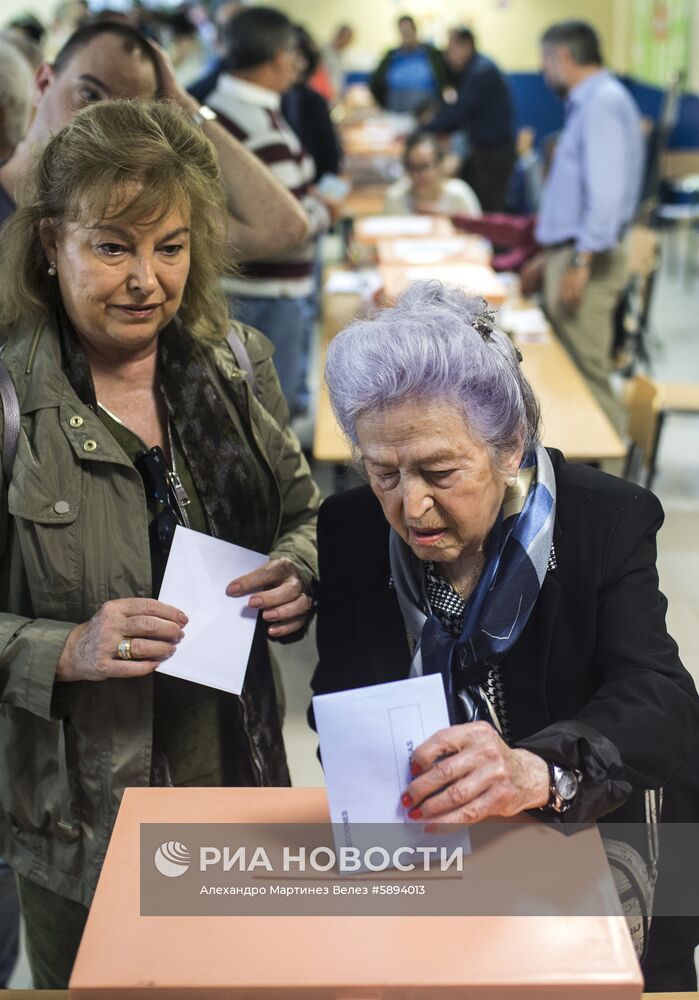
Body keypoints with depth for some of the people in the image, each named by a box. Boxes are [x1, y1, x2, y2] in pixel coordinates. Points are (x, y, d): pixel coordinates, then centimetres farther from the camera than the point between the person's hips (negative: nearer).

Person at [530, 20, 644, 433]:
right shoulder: (589, 102, 17)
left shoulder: (602, 103, -14)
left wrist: (582, 262, -24)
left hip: (587, 259, -10)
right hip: (572, 254, 10)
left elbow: (606, 190, -23)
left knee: (586, 370, -8)